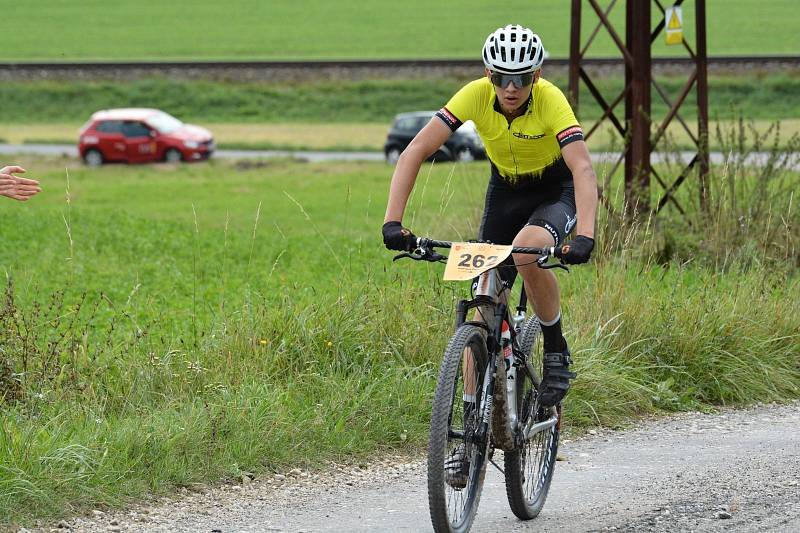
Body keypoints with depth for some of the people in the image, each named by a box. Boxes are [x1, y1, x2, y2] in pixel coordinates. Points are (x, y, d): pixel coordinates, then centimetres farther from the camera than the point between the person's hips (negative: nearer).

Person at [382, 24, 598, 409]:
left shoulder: (550, 100, -30)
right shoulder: (476, 95, -23)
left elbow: (583, 169, -39)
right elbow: (415, 152, -26)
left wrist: (584, 236, -55)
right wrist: (392, 222, -37)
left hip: (555, 191, -3)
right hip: (505, 190, 3)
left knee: (527, 251, -34)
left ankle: (557, 354, -13)